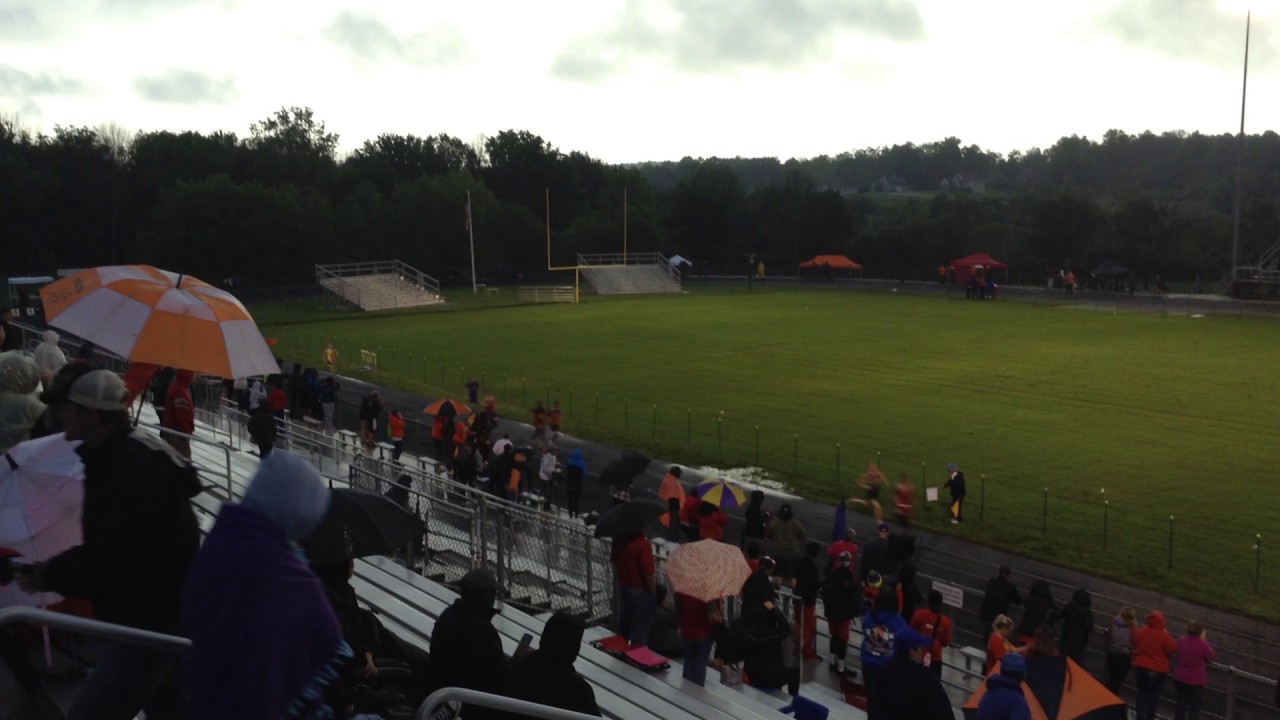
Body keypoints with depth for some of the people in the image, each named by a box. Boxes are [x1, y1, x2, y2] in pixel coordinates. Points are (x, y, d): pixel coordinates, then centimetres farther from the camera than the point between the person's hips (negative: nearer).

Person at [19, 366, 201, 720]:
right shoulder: (118, 457, 8)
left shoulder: (134, 470, -26)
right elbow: (105, 549, 15)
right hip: (158, 611, 10)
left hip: (152, 618, -10)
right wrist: (53, 571, 3)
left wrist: (48, 575, -13)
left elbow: (113, 563, -27)